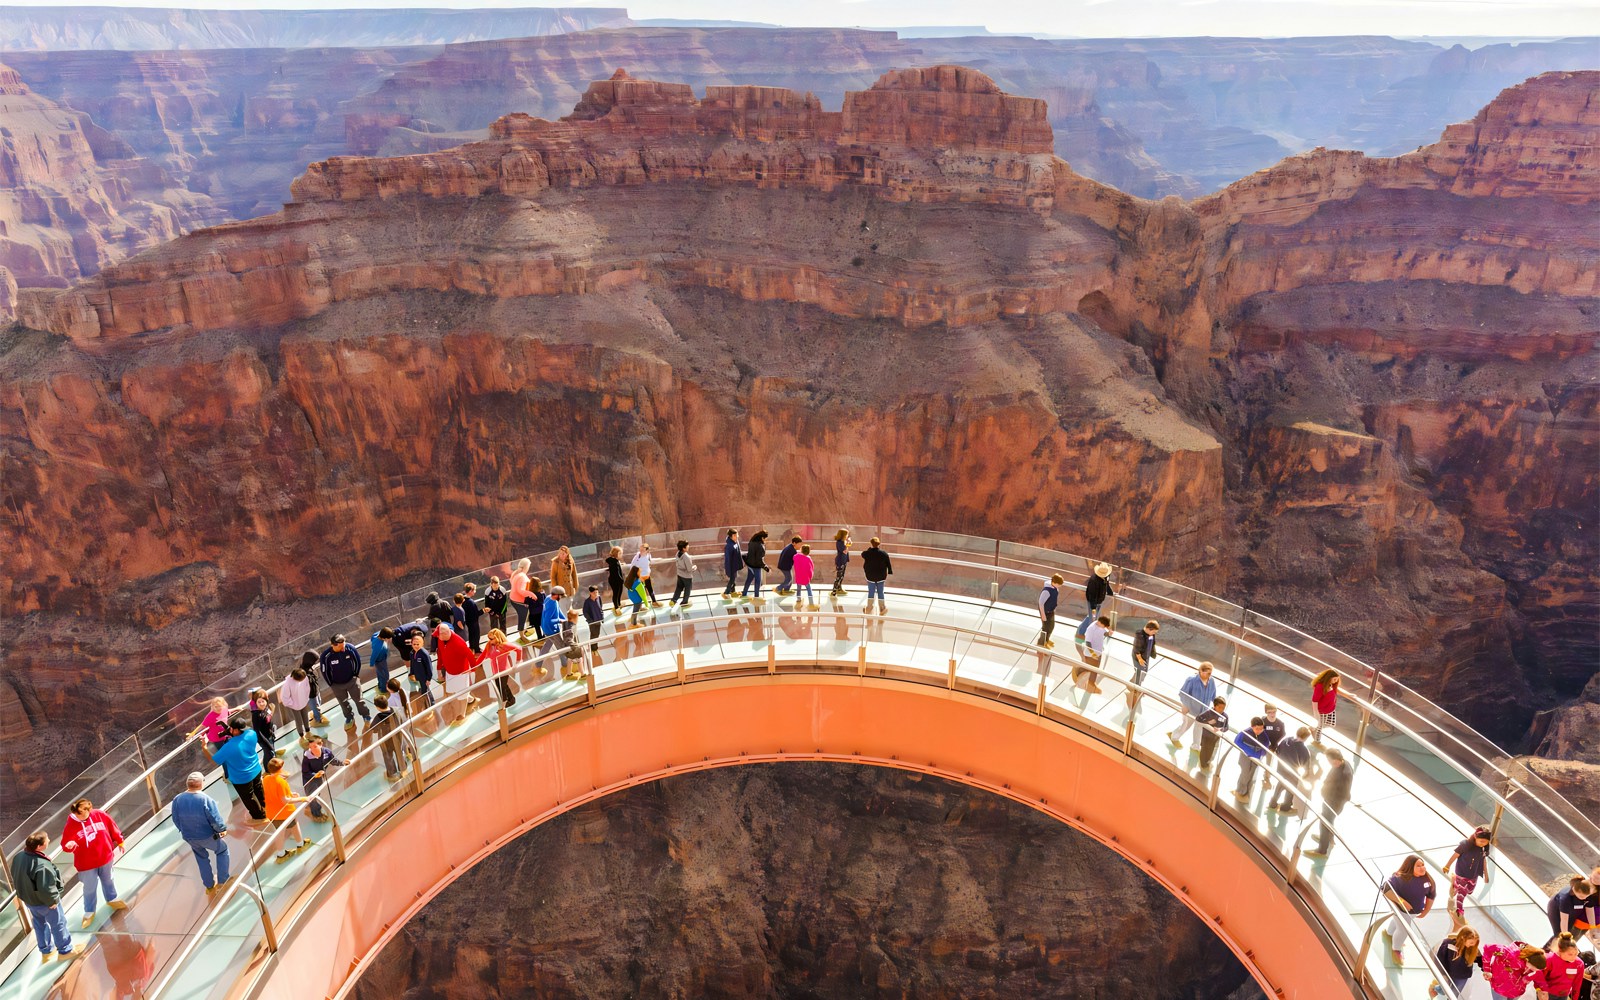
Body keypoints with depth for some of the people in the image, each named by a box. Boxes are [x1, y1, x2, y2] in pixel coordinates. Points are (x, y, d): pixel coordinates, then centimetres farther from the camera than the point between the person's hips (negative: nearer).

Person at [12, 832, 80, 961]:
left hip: (28, 899, 8)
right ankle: (65, 950, 33)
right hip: (43, 902, -8)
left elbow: (16, 876, 3)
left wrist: (26, 893, 17)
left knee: (39, 923, 27)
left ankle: (45, 951, 45)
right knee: (58, 924, 15)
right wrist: (53, 900, -13)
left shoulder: (19, 856, -14)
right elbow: (46, 889, -33)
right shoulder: (42, 866, -40)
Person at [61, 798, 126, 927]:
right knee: (90, 888, 11)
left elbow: (112, 827, 0)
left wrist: (119, 841, 8)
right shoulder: (71, 825, -19)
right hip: (86, 864, -3)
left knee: (107, 880, 25)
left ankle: (112, 899, 50)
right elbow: (65, 844, -14)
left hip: (105, 857, 3)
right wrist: (69, 846, -38)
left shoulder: (99, 815, -13)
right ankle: (89, 912, 34)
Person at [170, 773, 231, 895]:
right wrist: (223, 829, -2)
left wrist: (185, 831, 17)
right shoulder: (207, 800, -30)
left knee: (202, 858, 29)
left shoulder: (177, 799, -17)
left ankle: (209, 885, 41)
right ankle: (222, 881, 28)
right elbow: (217, 822, -24)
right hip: (208, 836, -4)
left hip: (189, 838, 4)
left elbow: (176, 821, -2)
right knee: (222, 850, 25)